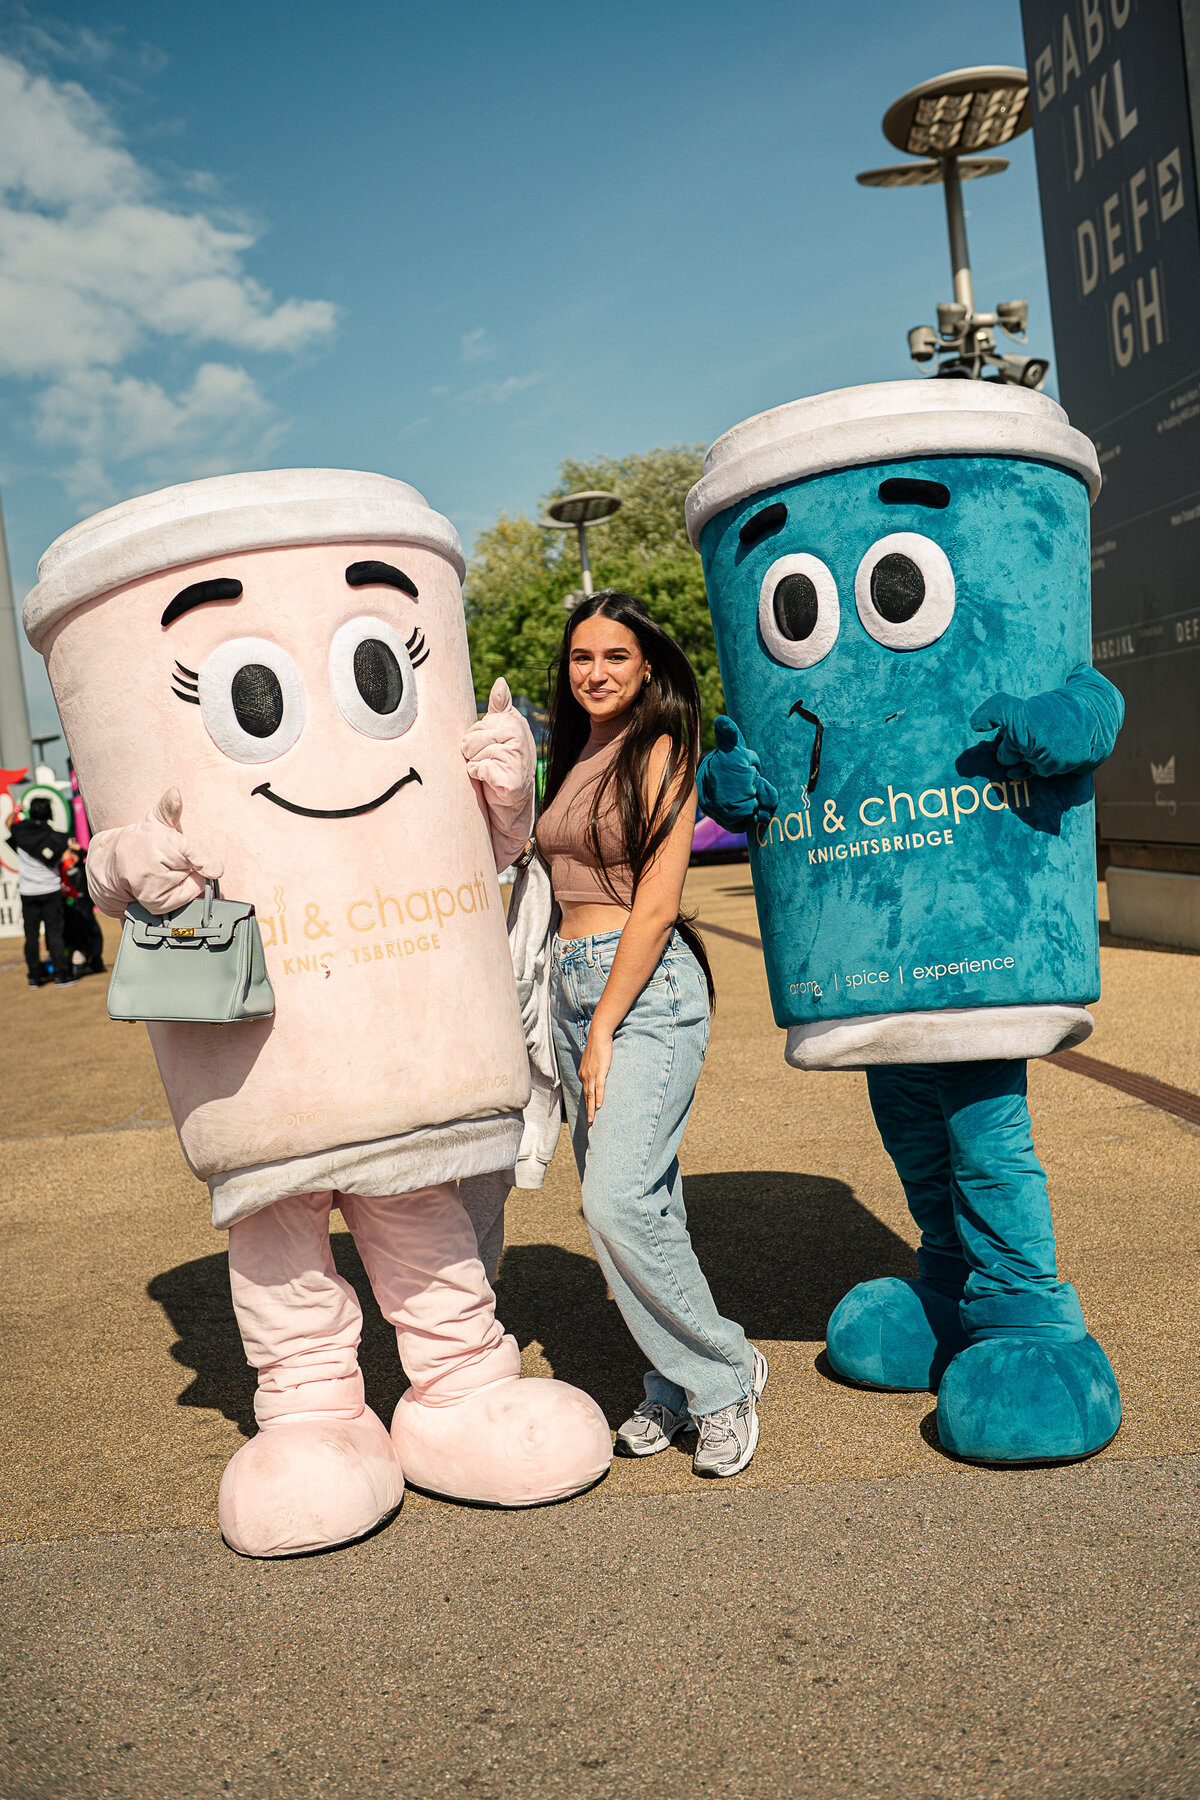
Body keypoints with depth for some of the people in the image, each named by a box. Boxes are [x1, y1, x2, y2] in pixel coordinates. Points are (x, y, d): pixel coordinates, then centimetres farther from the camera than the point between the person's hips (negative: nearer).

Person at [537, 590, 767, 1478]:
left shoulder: (662, 754, -7)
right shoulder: (576, 761, 16)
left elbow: (656, 905, -13)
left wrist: (604, 1029, -13)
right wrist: (578, 1021, 13)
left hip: (649, 988, -7)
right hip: (573, 981, 8)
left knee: (620, 1200, -16)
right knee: (635, 1201, 10)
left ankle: (725, 1374, 4)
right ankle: (676, 1388, 22)